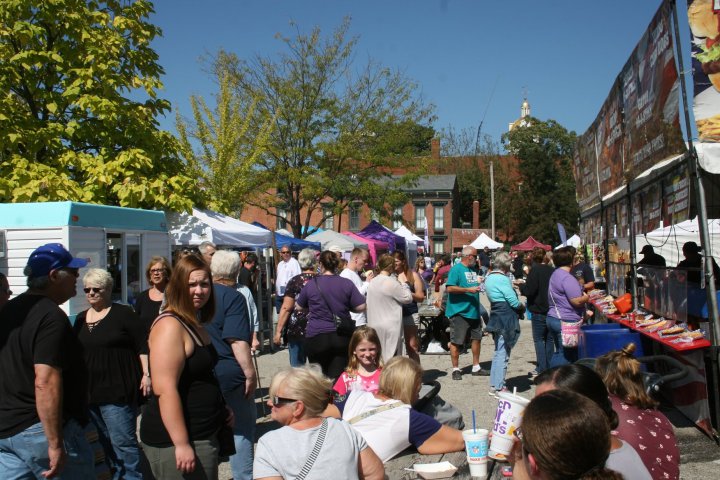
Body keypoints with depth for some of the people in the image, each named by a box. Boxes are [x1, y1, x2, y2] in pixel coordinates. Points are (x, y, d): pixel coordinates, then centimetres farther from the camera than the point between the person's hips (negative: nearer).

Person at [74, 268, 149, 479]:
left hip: (117, 390, -7)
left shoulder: (123, 314, -6)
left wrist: (146, 374, -16)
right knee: (106, 442, 15)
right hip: (89, 391, 7)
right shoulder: (81, 319, 13)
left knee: (123, 442, -6)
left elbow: (143, 345, -9)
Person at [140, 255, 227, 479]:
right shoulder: (170, 326, -19)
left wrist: (221, 408, 23)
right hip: (175, 442, -9)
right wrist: (182, 444, -25)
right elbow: (165, 390, -25)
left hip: (203, 434, 10)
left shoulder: (195, 324, 10)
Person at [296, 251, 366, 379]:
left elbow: (299, 307, 11)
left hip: (316, 336, 0)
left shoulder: (311, 284, -1)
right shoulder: (346, 284, 0)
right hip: (342, 337, 1)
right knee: (338, 378, 2)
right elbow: (361, 307, -1)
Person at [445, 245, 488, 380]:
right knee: (456, 341, 0)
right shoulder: (456, 269, -12)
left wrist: (479, 286, 7)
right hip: (459, 312, -9)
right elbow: (450, 288, -21)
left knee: (476, 338, 15)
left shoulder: (473, 270, 14)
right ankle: (456, 369, 10)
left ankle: (476, 367, 27)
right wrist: (468, 290, -22)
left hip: (474, 310, 9)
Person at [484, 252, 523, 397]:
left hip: (496, 318, 9)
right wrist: (522, 307, 2)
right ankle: (498, 387, 2)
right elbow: (514, 302, -17)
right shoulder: (502, 279, -16)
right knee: (503, 354, -3)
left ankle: (494, 385, 23)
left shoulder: (489, 278, 12)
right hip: (506, 319, -9)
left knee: (499, 352, 17)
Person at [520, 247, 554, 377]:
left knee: (539, 339, 0)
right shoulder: (552, 270, 3)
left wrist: (521, 286, 1)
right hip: (552, 309, 6)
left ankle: (541, 369, -2)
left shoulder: (535, 270, -13)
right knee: (549, 339, 13)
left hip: (539, 310, -6)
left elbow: (529, 290, -18)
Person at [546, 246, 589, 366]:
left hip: (553, 319, 10)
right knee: (566, 355, -4)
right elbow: (577, 301, -21)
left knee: (560, 352, 15)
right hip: (565, 322, -10)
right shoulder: (567, 278, -17)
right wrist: (586, 297, -1)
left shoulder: (555, 274, 16)